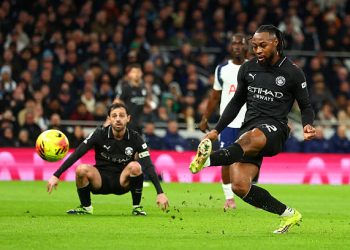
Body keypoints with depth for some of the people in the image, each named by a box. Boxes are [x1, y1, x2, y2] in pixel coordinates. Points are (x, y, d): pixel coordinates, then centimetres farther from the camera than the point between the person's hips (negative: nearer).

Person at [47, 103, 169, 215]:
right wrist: (56, 175, -25)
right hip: (100, 181, 0)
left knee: (135, 166, -31)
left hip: (122, 182, 0)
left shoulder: (135, 138, -9)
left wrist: (160, 193, -23)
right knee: (81, 169, -30)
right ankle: (86, 208, -4)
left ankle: (136, 207, -10)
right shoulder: (100, 134, -11)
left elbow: (149, 166, -13)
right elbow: (77, 154, -16)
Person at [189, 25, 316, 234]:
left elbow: (306, 106, 10)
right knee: (239, 186, -14)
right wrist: (216, 130, 20)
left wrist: (308, 126, -12)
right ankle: (288, 214, 3)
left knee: (250, 138, -43)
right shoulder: (248, 69, 12)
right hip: (249, 128, 5)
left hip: (275, 129, -5)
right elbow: (237, 101, 24)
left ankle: (208, 159, -64)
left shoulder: (293, 73, 1)